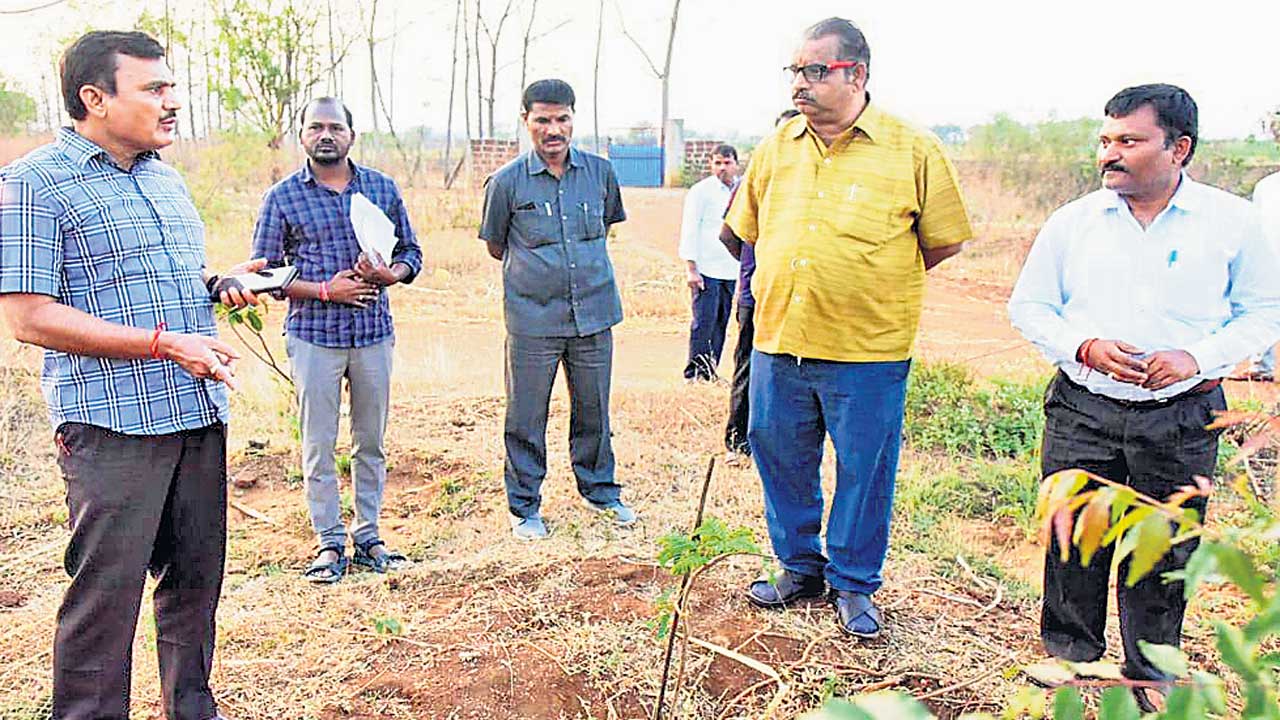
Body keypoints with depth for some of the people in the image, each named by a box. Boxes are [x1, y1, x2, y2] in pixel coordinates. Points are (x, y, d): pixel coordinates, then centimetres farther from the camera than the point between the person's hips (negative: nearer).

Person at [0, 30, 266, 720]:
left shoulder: (166, 179, 16)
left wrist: (221, 283, 6)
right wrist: (167, 344, -18)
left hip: (199, 414, 7)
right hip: (113, 424, -7)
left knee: (196, 577, 15)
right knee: (106, 593, 0)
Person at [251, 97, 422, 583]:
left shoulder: (382, 187, 7)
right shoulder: (282, 197, 1)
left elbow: (410, 252, 11)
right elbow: (264, 270, 0)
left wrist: (388, 274, -11)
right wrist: (325, 290, -13)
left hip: (374, 333, 2)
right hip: (313, 336, -2)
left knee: (371, 442, 9)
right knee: (318, 446, 2)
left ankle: (368, 537, 22)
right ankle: (330, 543, 15)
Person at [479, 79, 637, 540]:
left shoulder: (600, 171, 3)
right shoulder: (506, 182, -5)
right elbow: (495, 246, 9)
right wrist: (535, 268, 11)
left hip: (593, 314, 3)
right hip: (533, 320, -2)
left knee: (594, 411, 15)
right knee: (526, 418, 5)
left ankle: (599, 489, 34)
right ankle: (524, 506, 21)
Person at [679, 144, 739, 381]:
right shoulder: (700, 191, -3)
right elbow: (689, 231, -5)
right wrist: (690, 268, -11)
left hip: (732, 270, 5)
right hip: (706, 269, -5)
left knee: (722, 322, 7)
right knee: (704, 321, -8)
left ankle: (710, 370, 14)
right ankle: (695, 368, 2)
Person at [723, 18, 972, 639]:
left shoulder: (913, 151, -5)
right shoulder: (775, 148, 7)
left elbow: (944, 241, 2)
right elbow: (751, 231, 21)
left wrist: (869, 284, 5)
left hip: (868, 351, -4)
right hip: (778, 340, 4)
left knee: (864, 470, 8)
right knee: (781, 459, 14)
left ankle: (853, 584, 27)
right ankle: (799, 567, 35)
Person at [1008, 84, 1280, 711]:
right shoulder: (1072, 221, 1)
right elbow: (1028, 305, 6)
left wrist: (1199, 358, -13)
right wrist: (1083, 347, -12)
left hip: (1182, 416, 0)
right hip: (1082, 410, 1)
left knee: (1164, 551, 10)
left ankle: (1151, 674, 30)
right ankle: (1070, 659, 28)